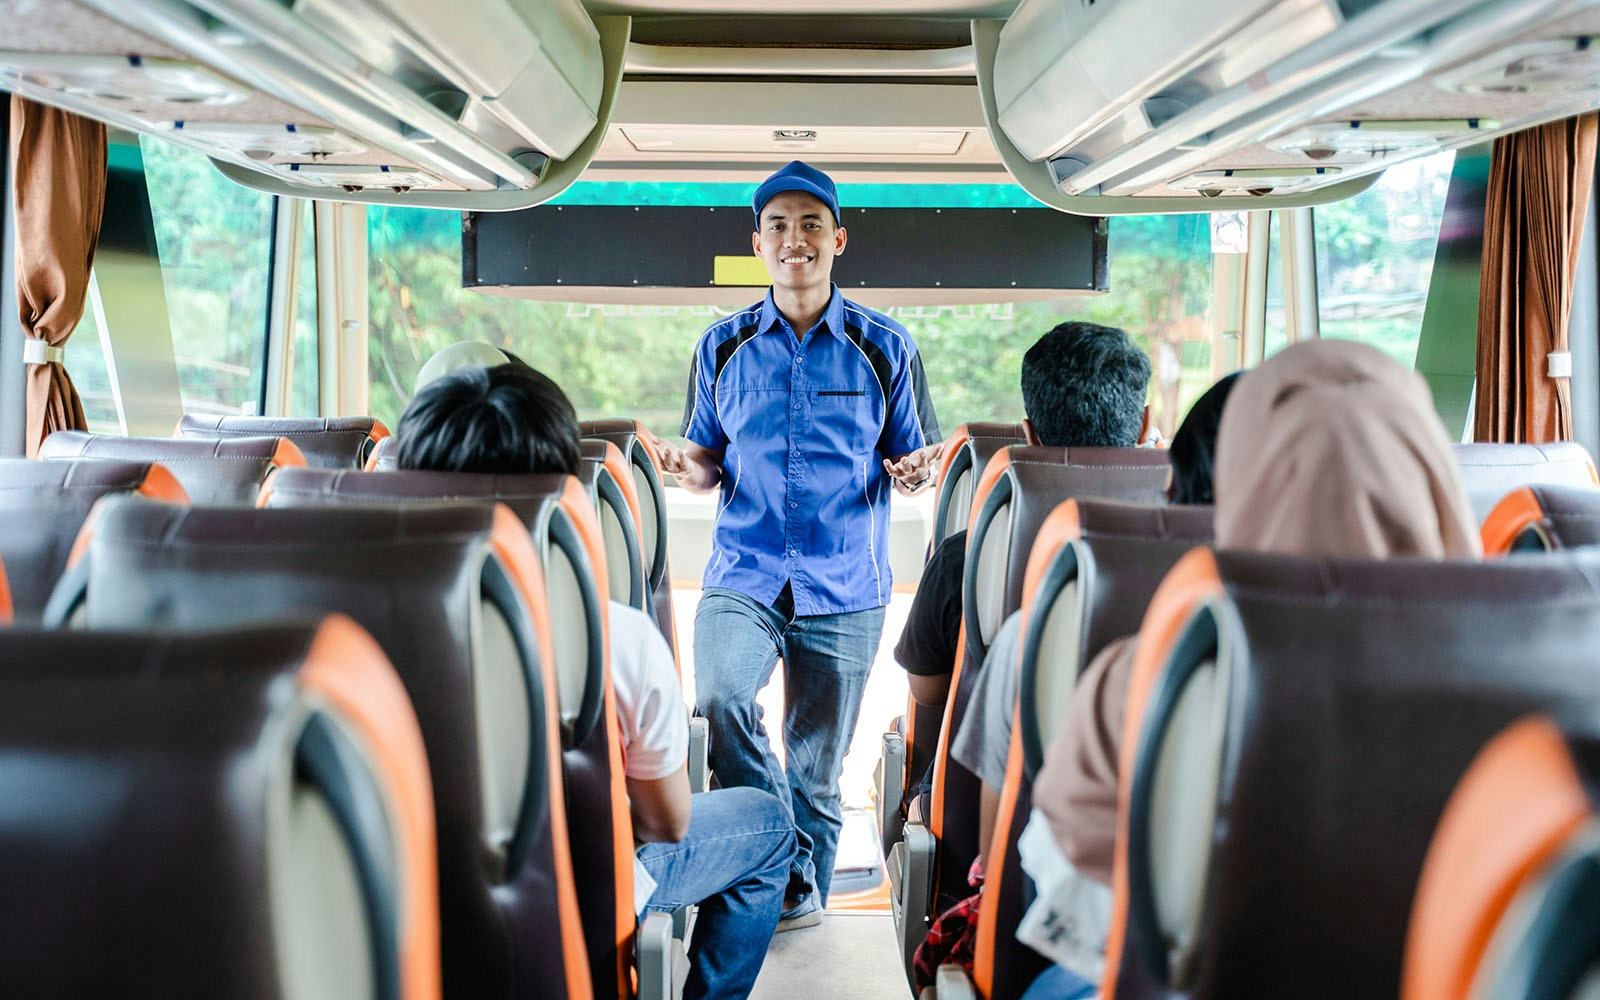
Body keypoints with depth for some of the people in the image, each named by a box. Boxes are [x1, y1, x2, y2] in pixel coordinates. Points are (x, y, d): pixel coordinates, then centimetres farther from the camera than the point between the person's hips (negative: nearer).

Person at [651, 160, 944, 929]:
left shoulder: (884, 347, 3)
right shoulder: (723, 347, 8)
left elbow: (910, 462, 8)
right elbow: (708, 462, 14)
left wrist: (913, 474, -15)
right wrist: (689, 470, -9)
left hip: (845, 585, 0)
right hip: (743, 575, 1)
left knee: (817, 764, 7)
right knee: (718, 699, -26)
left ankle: (803, 892, 28)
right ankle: (790, 862, -10)